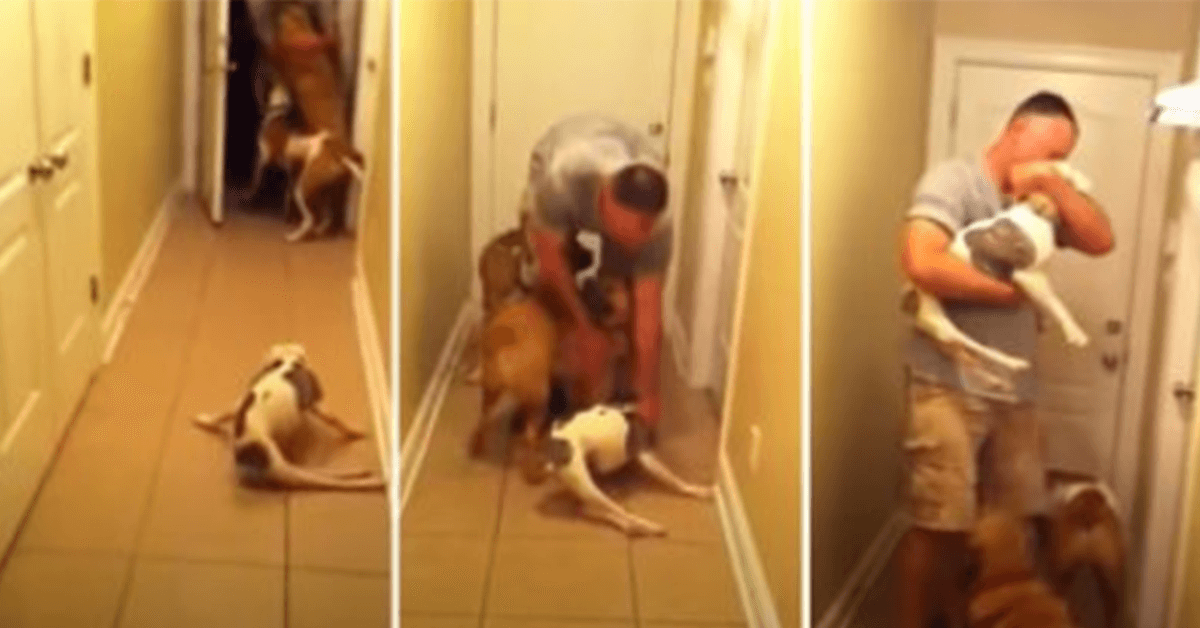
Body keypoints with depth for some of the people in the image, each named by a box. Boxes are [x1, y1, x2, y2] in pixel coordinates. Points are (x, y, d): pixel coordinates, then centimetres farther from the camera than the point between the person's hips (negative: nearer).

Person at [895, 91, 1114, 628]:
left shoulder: (1034, 201, 15)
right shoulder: (953, 180, -8)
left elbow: (1100, 240, 6)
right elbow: (922, 263, -24)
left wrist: (1054, 185, -7)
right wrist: (1008, 290, -13)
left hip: (1013, 391, 8)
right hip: (949, 387, -8)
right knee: (939, 525, -3)